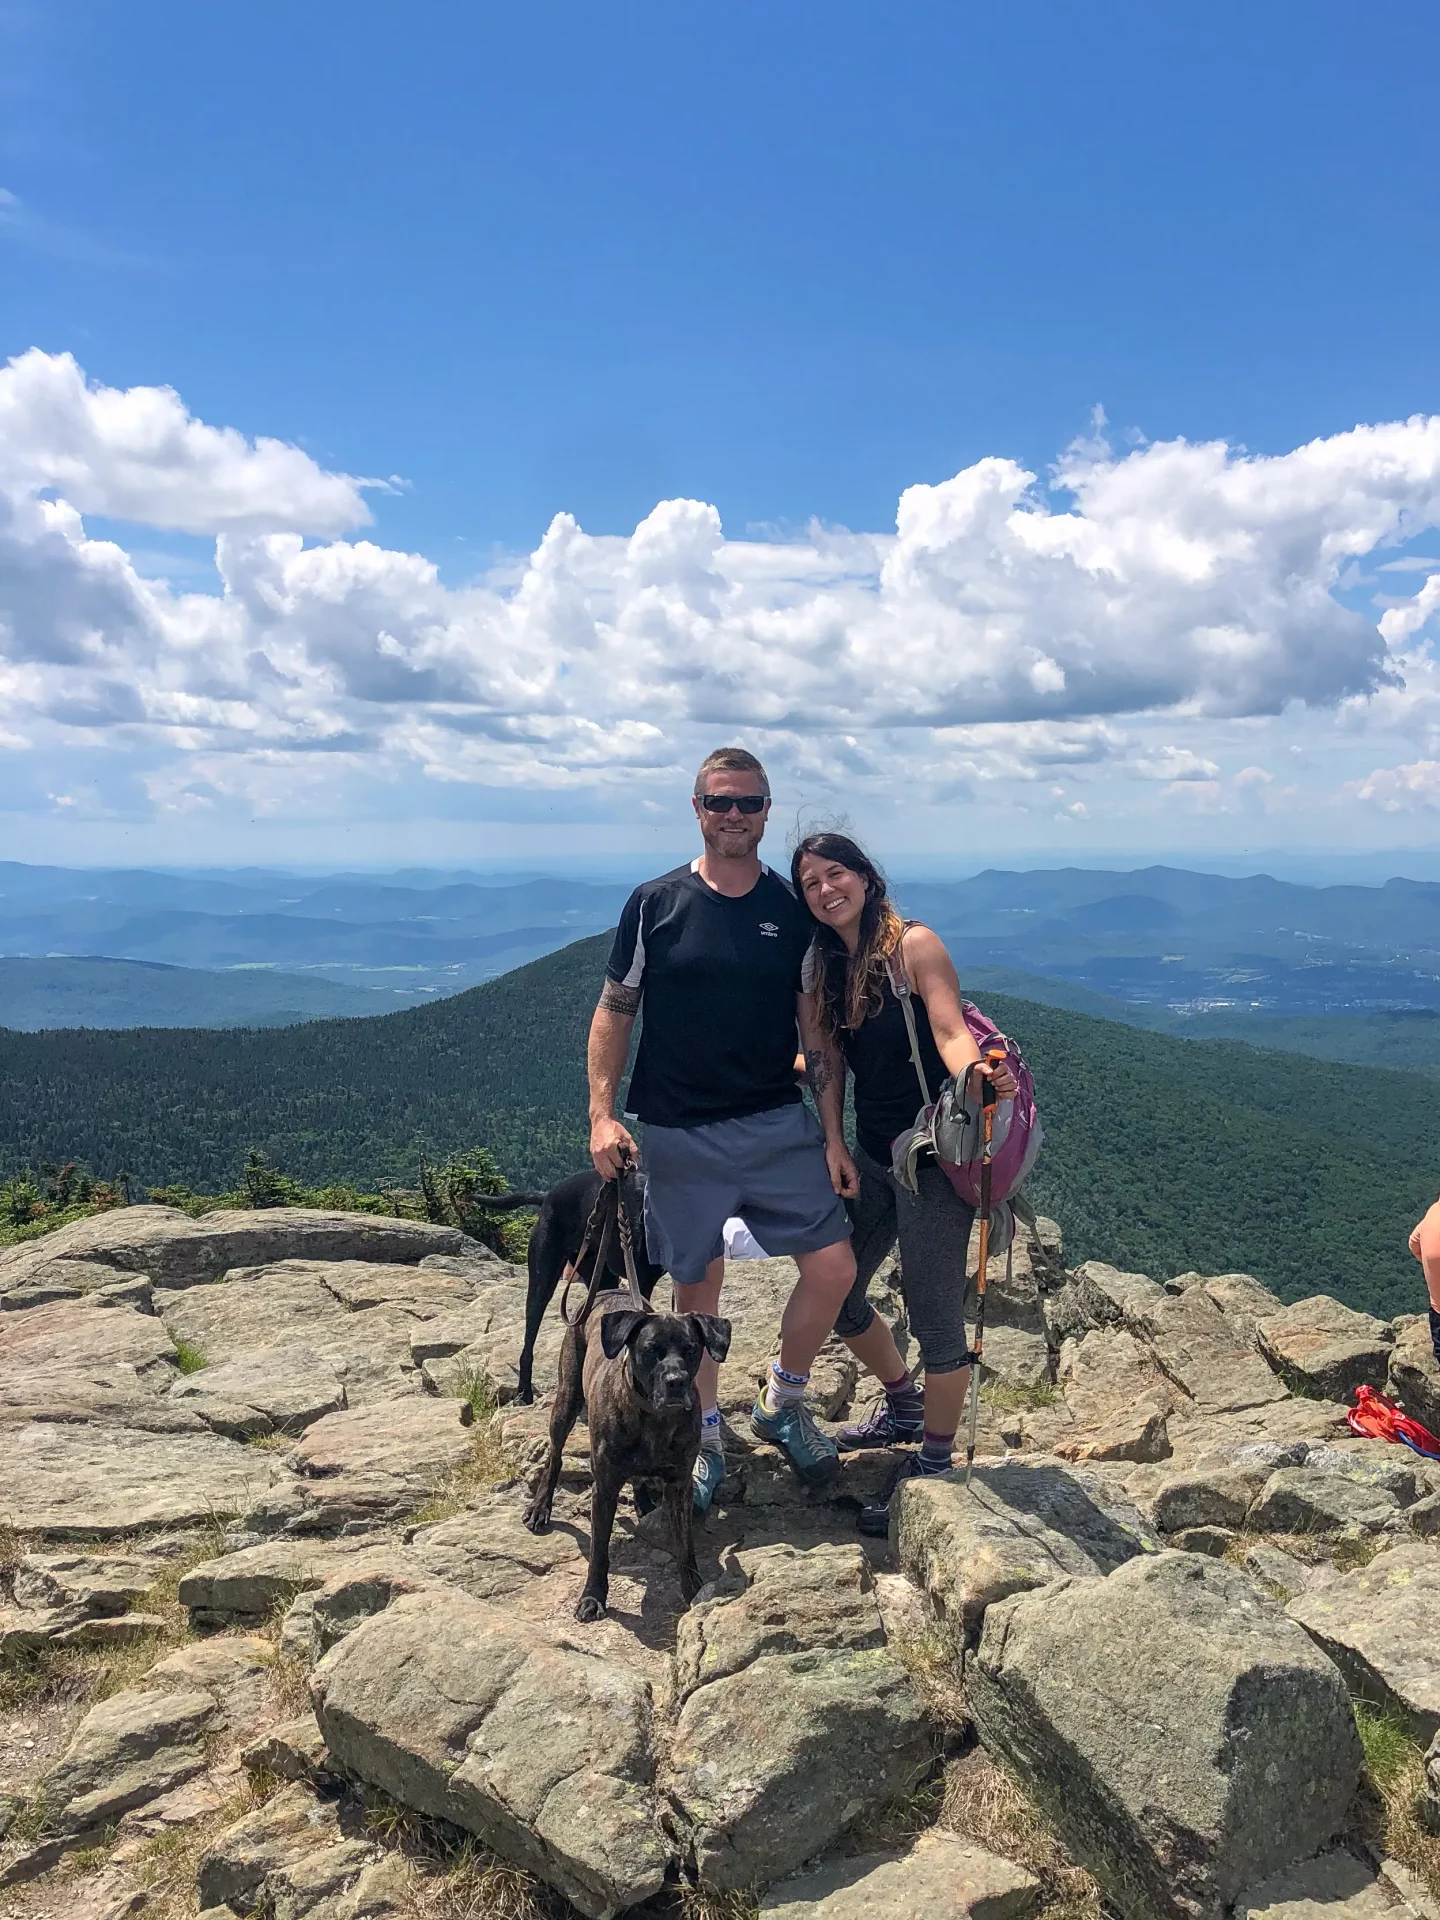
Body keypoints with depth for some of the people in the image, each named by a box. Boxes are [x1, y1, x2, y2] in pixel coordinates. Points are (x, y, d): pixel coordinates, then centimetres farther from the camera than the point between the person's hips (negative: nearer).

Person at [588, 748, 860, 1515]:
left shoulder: (794, 911, 2)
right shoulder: (656, 904, -3)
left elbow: (817, 1031, 4)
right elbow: (614, 1012, 1)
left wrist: (833, 1135, -1)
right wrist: (602, 1113, -9)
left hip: (780, 1125, 2)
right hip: (682, 1136, -1)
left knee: (834, 1267, -4)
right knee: (696, 1289, 8)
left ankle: (781, 1404, 23)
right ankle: (704, 1440, 30)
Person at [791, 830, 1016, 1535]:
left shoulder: (913, 944, -11)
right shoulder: (828, 968, 9)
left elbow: (950, 1031, -23)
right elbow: (830, 1070, 10)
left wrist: (976, 1074, -43)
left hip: (932, 1160, -8)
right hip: (870, 1156, 8)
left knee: (934, 1318, 0)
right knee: (836, 1295, 17)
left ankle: (933, 1465, 21)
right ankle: (904, 1403, 43)